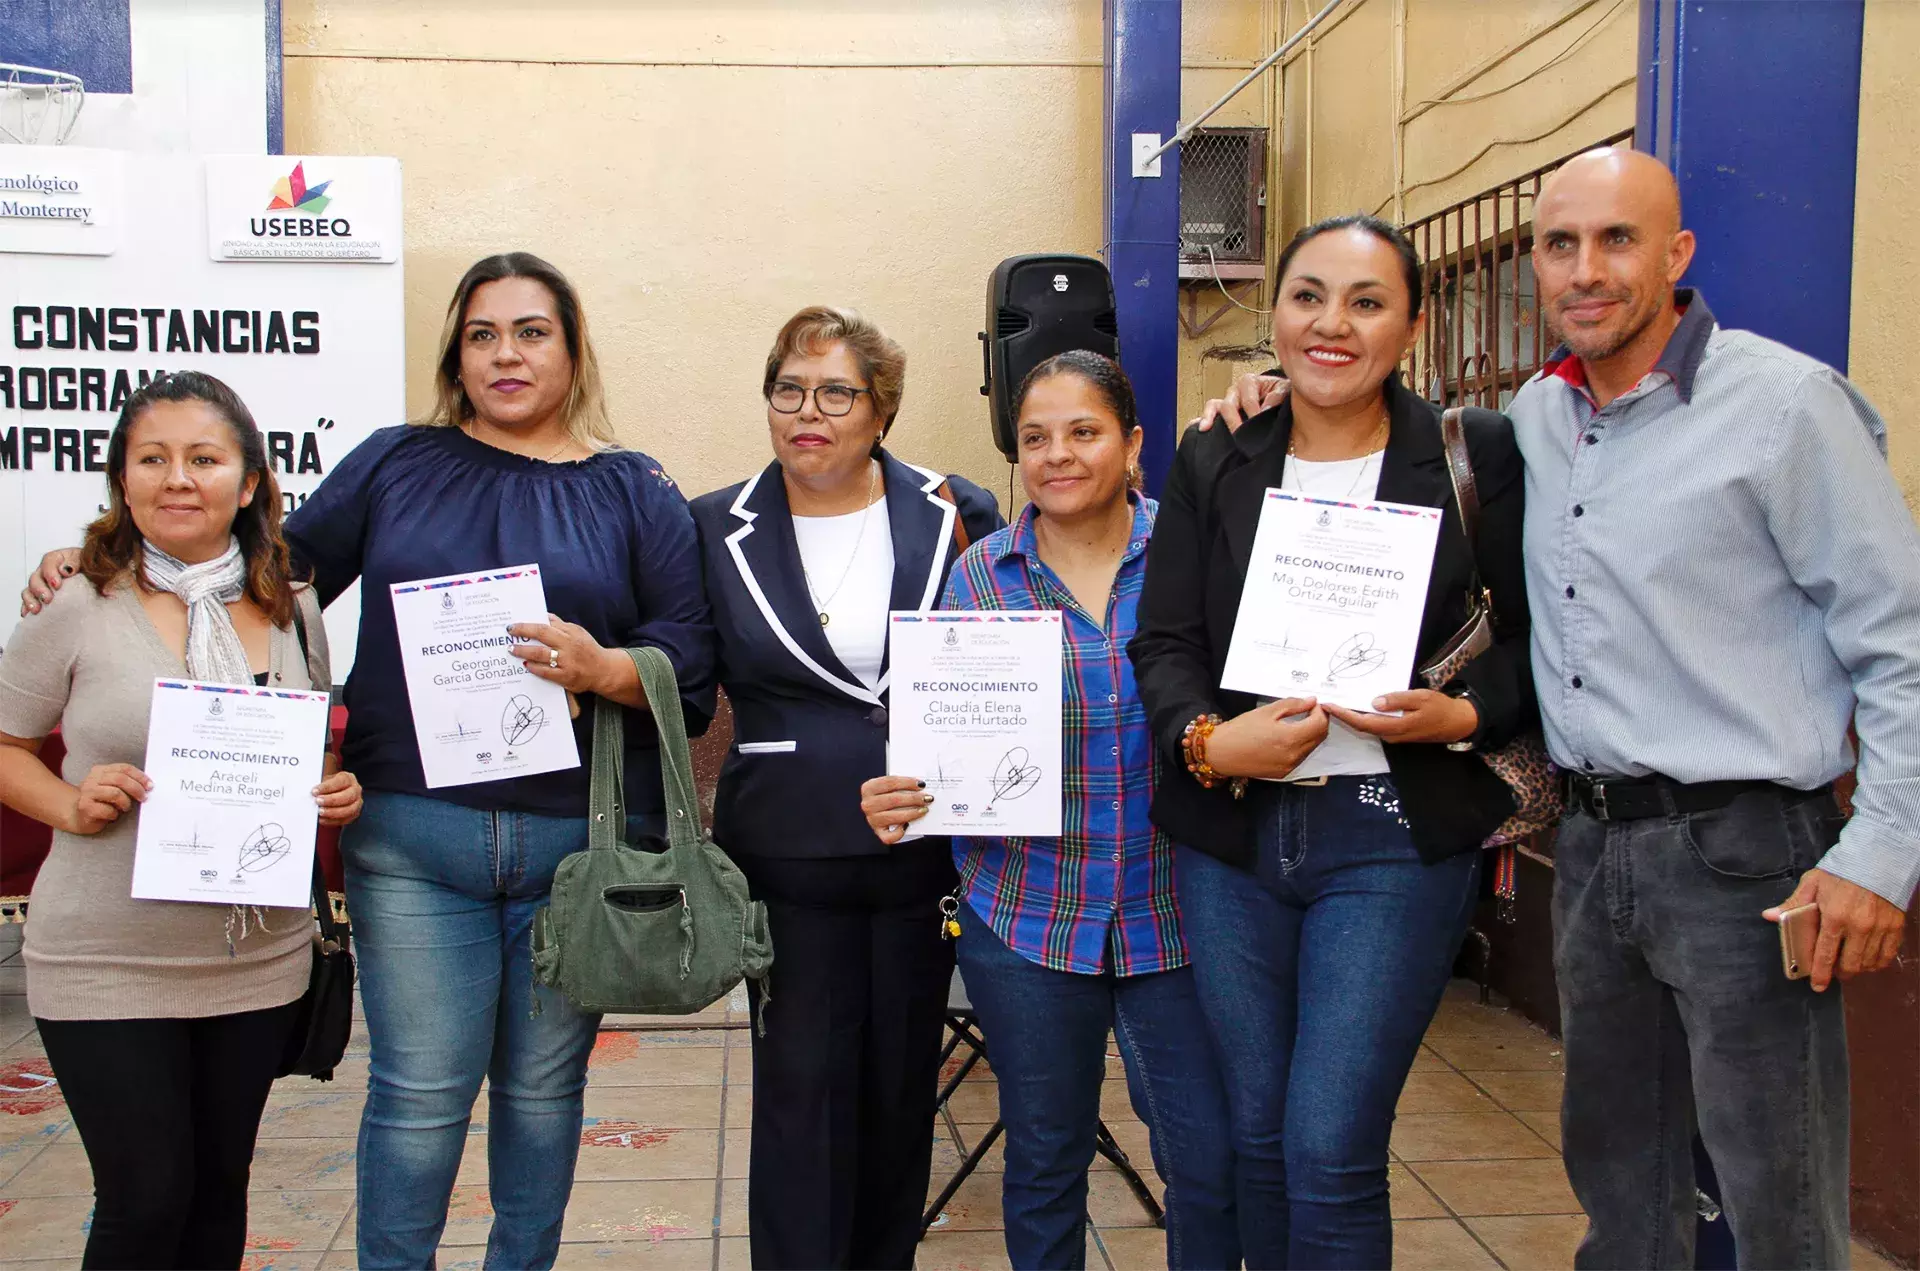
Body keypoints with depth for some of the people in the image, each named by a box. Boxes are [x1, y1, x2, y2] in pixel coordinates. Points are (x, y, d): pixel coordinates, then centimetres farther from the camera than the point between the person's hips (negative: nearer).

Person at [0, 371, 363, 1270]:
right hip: (108, 963, -4)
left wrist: (336, 798, -4)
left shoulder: (294, 612, 4)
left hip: (261, 957, 4)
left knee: (220, 1186, 16)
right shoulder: (75, 613, -8)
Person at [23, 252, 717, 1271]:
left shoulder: (635, 491, 7)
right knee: (419, 1092, 2)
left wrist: (607, 670, -18)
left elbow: (693, 653, 1)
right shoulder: (396, 463, 10)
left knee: (543, 1085, 12)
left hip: (581, 844, 0)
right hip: (411, 837, 0)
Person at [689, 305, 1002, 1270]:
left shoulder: (957, 517, 0)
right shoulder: (717, 530, 0)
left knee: (902, 1082, 14)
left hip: (922, 853, 1)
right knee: (800, 1088, 1)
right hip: (787, 856, -1)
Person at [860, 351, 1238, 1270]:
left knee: (1213, 1163, 5)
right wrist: (898, 801, -11)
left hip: (1173, 909, -1)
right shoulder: (979, 574, 2)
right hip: (1027, 912, 1)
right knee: (1044, 1159, 14)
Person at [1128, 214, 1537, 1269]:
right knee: (1257, 1140, 15)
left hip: (1395, 837, -3)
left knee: (1331, 1154, -6)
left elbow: (1532, 636, 4)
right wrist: (1207, 739, -16)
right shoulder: (1210, 464, 8)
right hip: (1231, 833, 3)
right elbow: (1163, 642, 3)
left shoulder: (1478, 457, 1)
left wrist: (1464, 715, -15)